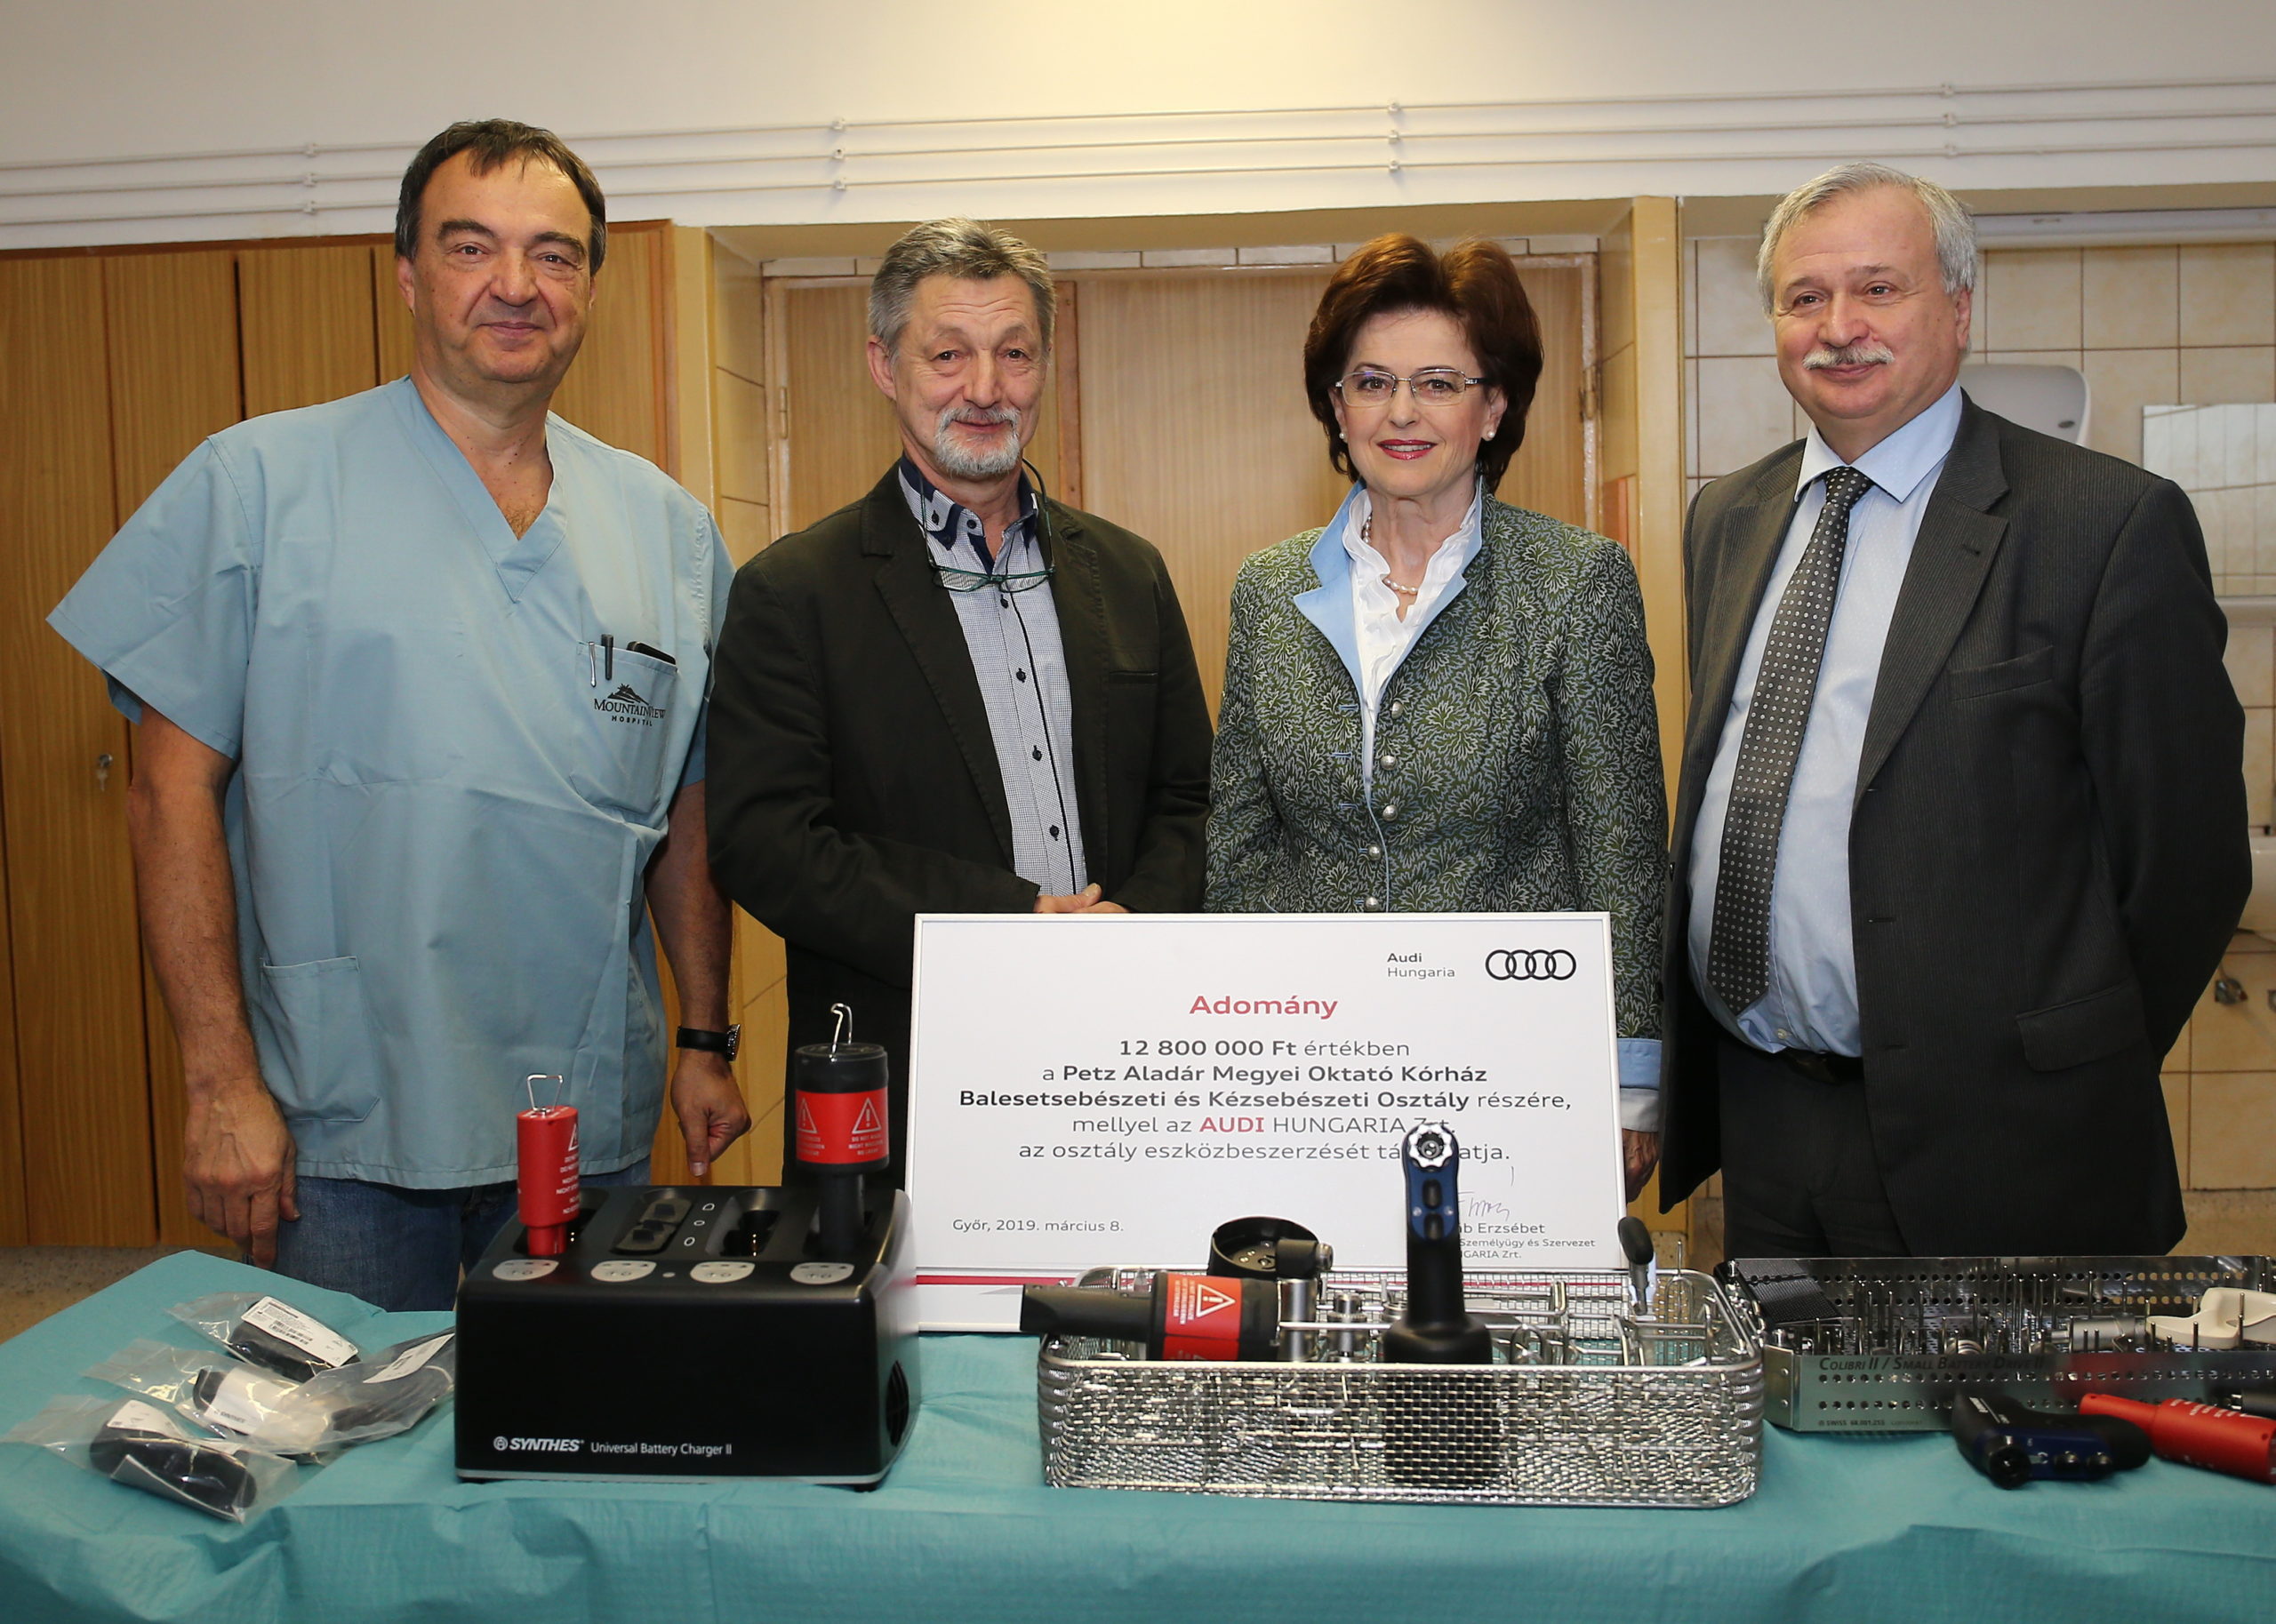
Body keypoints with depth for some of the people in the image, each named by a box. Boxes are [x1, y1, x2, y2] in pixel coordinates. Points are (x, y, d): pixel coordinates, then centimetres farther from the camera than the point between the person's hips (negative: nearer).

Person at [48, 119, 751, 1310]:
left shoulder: (666, 527, 7)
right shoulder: (258, 485, -3)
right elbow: (173, 787, -5)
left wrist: (707, 1042, 8)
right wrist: (222, 1081, -10)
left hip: (592, 1123, 3)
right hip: (343, 1129, -3)